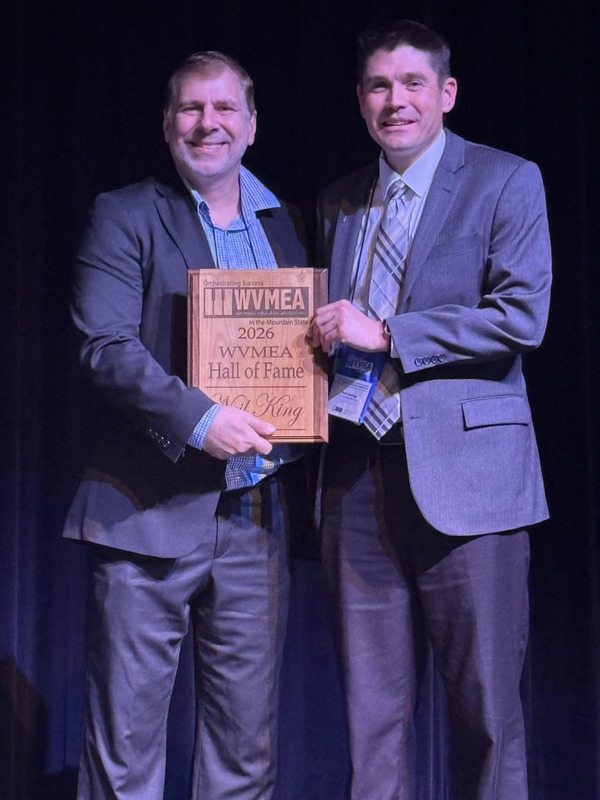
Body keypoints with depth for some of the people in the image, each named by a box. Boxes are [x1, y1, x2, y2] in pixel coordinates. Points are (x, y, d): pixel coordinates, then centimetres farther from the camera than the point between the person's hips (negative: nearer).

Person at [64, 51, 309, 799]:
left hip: (257, 515, 4)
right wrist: (200, 419, -23)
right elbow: (105, 346, -12)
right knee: (125, 736, 3)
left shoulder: (284, 224, 15)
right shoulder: (125, 217, 1)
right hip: (150, 510, -4)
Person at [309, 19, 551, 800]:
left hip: (460, 472, -5)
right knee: (373, 707, 8)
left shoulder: (506, 181, 1)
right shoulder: (339, 201, 18)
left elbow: (522, 317, -11)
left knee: (485, 705, 1)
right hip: (359, 474, 5)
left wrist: (384, 333, -13)